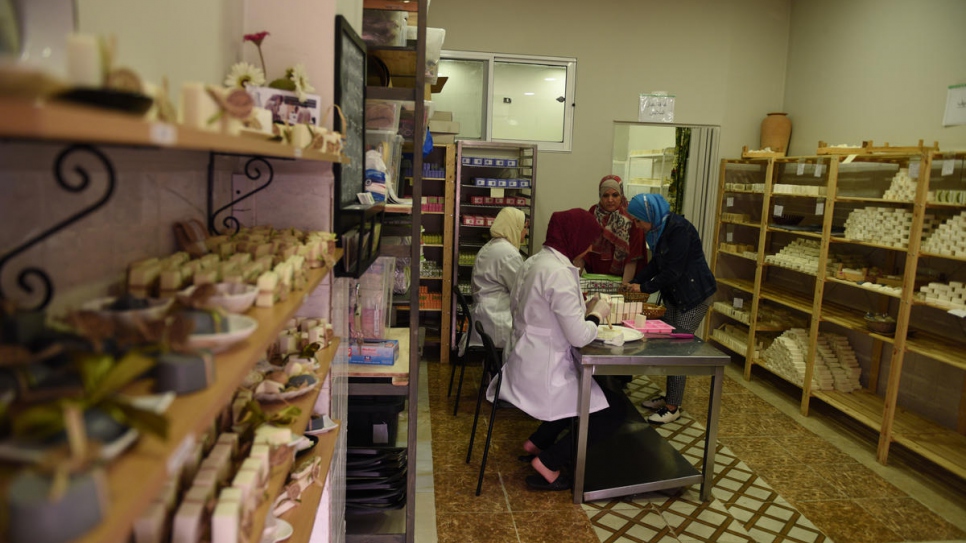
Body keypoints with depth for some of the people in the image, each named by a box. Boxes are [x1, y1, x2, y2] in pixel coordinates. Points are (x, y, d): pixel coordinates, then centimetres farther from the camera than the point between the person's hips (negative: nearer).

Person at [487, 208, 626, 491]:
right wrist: (597, 314, -5)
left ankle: (537, 443, 25)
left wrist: (584, 309, 9)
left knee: (592, 390, 27)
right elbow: (579, 337, -24)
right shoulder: (560, 272, -23)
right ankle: (548, 463, 7)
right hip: (543, 372, -10)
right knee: (614, 409, 4)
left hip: (526, 364, 10)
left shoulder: (535, 261, 6)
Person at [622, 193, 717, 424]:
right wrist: (633, 283, 4)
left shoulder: (679, 230, -23)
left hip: (694, 295, -9)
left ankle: (673, 407, 4)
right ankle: (669, 396, 23)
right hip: (674, 295, 9)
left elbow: (673, 271, -23)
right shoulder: (659, 229, 4)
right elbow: (656, 264, 12)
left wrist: (644, 288, -14)